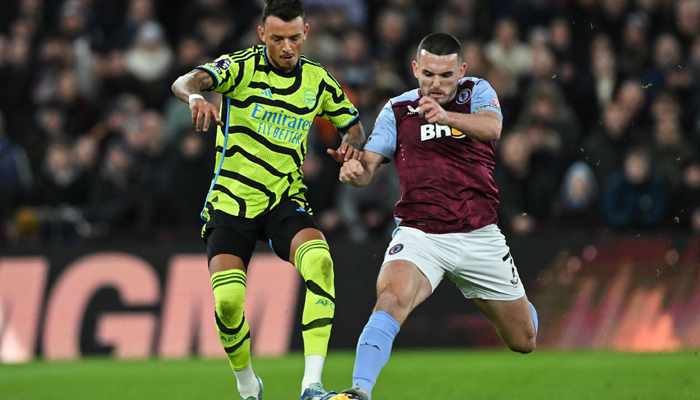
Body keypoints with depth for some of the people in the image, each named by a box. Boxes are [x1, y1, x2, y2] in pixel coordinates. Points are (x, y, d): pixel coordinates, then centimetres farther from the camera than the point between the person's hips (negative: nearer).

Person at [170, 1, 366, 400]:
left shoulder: (318, 80, 4)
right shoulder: (243, 66, -9)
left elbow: (354, 125, 18)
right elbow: (185, 82, -26)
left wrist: (351, 147, -7)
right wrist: (196, 97, -51)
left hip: (285, 200, 2)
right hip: (231, 201, -2)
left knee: (319, 259, -29)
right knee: (228, 299, -19)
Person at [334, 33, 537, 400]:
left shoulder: (478, 92, 2)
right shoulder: (397, 111, 4)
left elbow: (492, 127, -20)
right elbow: (368, 166, -3)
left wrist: (446, 116, -40)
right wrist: (355, 169, -29)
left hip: (479, 237, 1)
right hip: (420, 234, -1)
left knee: (524, 342, 13)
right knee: (392, 298, -34)